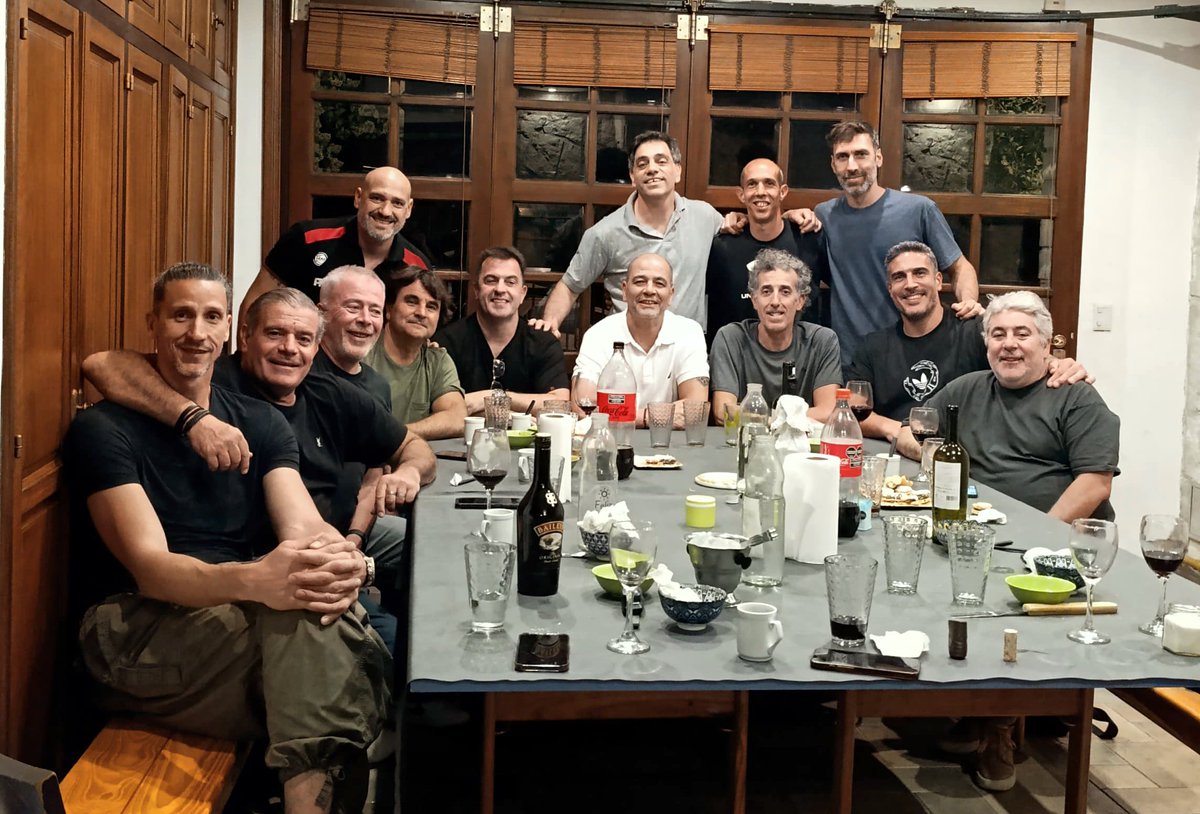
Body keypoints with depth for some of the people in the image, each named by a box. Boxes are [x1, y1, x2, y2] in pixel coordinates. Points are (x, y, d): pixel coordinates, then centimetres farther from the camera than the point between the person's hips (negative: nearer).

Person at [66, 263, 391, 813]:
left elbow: (304, 527, -1)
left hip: (248, 619, 5)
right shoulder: (103, 430, -1)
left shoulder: (260, 423, 15)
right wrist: (253, 580, -36)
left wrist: (340, 561, -28)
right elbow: (149, 568, -14)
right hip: (141, 631, -4)